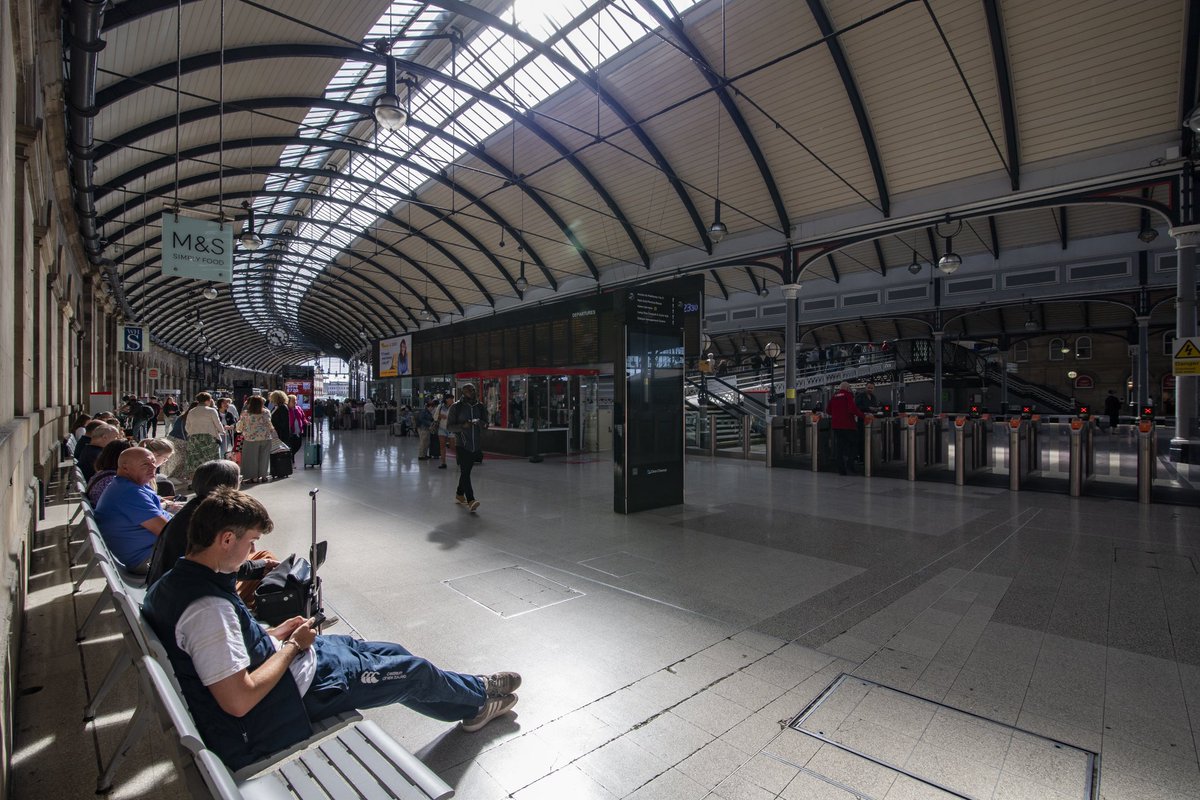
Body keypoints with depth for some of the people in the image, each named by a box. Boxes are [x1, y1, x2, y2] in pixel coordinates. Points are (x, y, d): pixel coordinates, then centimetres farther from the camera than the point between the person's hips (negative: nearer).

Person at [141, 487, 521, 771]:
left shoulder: (173, 582, -2)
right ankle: (479, 696, 32)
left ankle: (470, 700, 35)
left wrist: (272, 634, 4)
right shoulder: (208, 608, -34)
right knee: (413, 671, 3)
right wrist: (293, 646, -18)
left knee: (392, 653, 16)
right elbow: (239, 700, -31)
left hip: (277, 661, 10)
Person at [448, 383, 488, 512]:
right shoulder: (456, 407, -2)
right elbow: (449, 425, -2)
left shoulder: (480, 406, 9)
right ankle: (471, 501, -18)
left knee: (466, 471, 14)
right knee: (465, 472, -12)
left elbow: (486, 423, 12)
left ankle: (459, 495, 33)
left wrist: (479, 423, -12)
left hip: (476, 445, 4)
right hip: (462, 445, -4)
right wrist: (463, 426, -19)